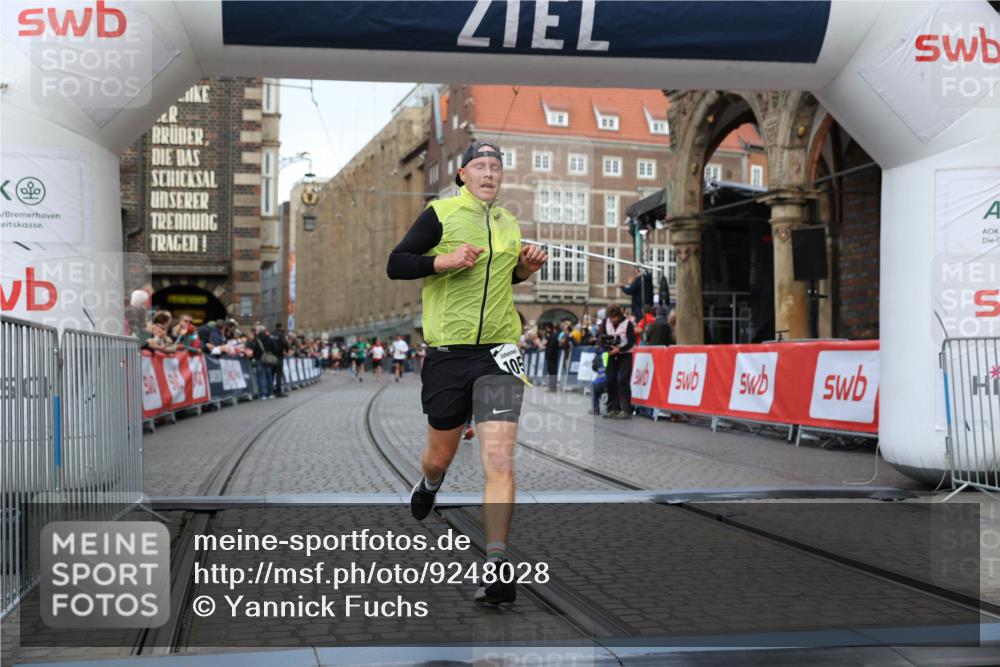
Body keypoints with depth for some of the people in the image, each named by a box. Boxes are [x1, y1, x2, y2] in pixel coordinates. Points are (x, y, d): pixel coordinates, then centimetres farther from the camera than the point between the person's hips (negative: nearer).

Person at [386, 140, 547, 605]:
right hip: (447, 352, -2)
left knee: (499, 459, -12)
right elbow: (395, 264, -3)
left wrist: (527, 266, 8)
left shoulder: (509, 224, 14)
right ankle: (429, 486, 52)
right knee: (441, 455, 13)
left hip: (499, 353, 2)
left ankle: (496, 567, -11)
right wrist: (444, 261, -18)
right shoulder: (440, 214, -1)